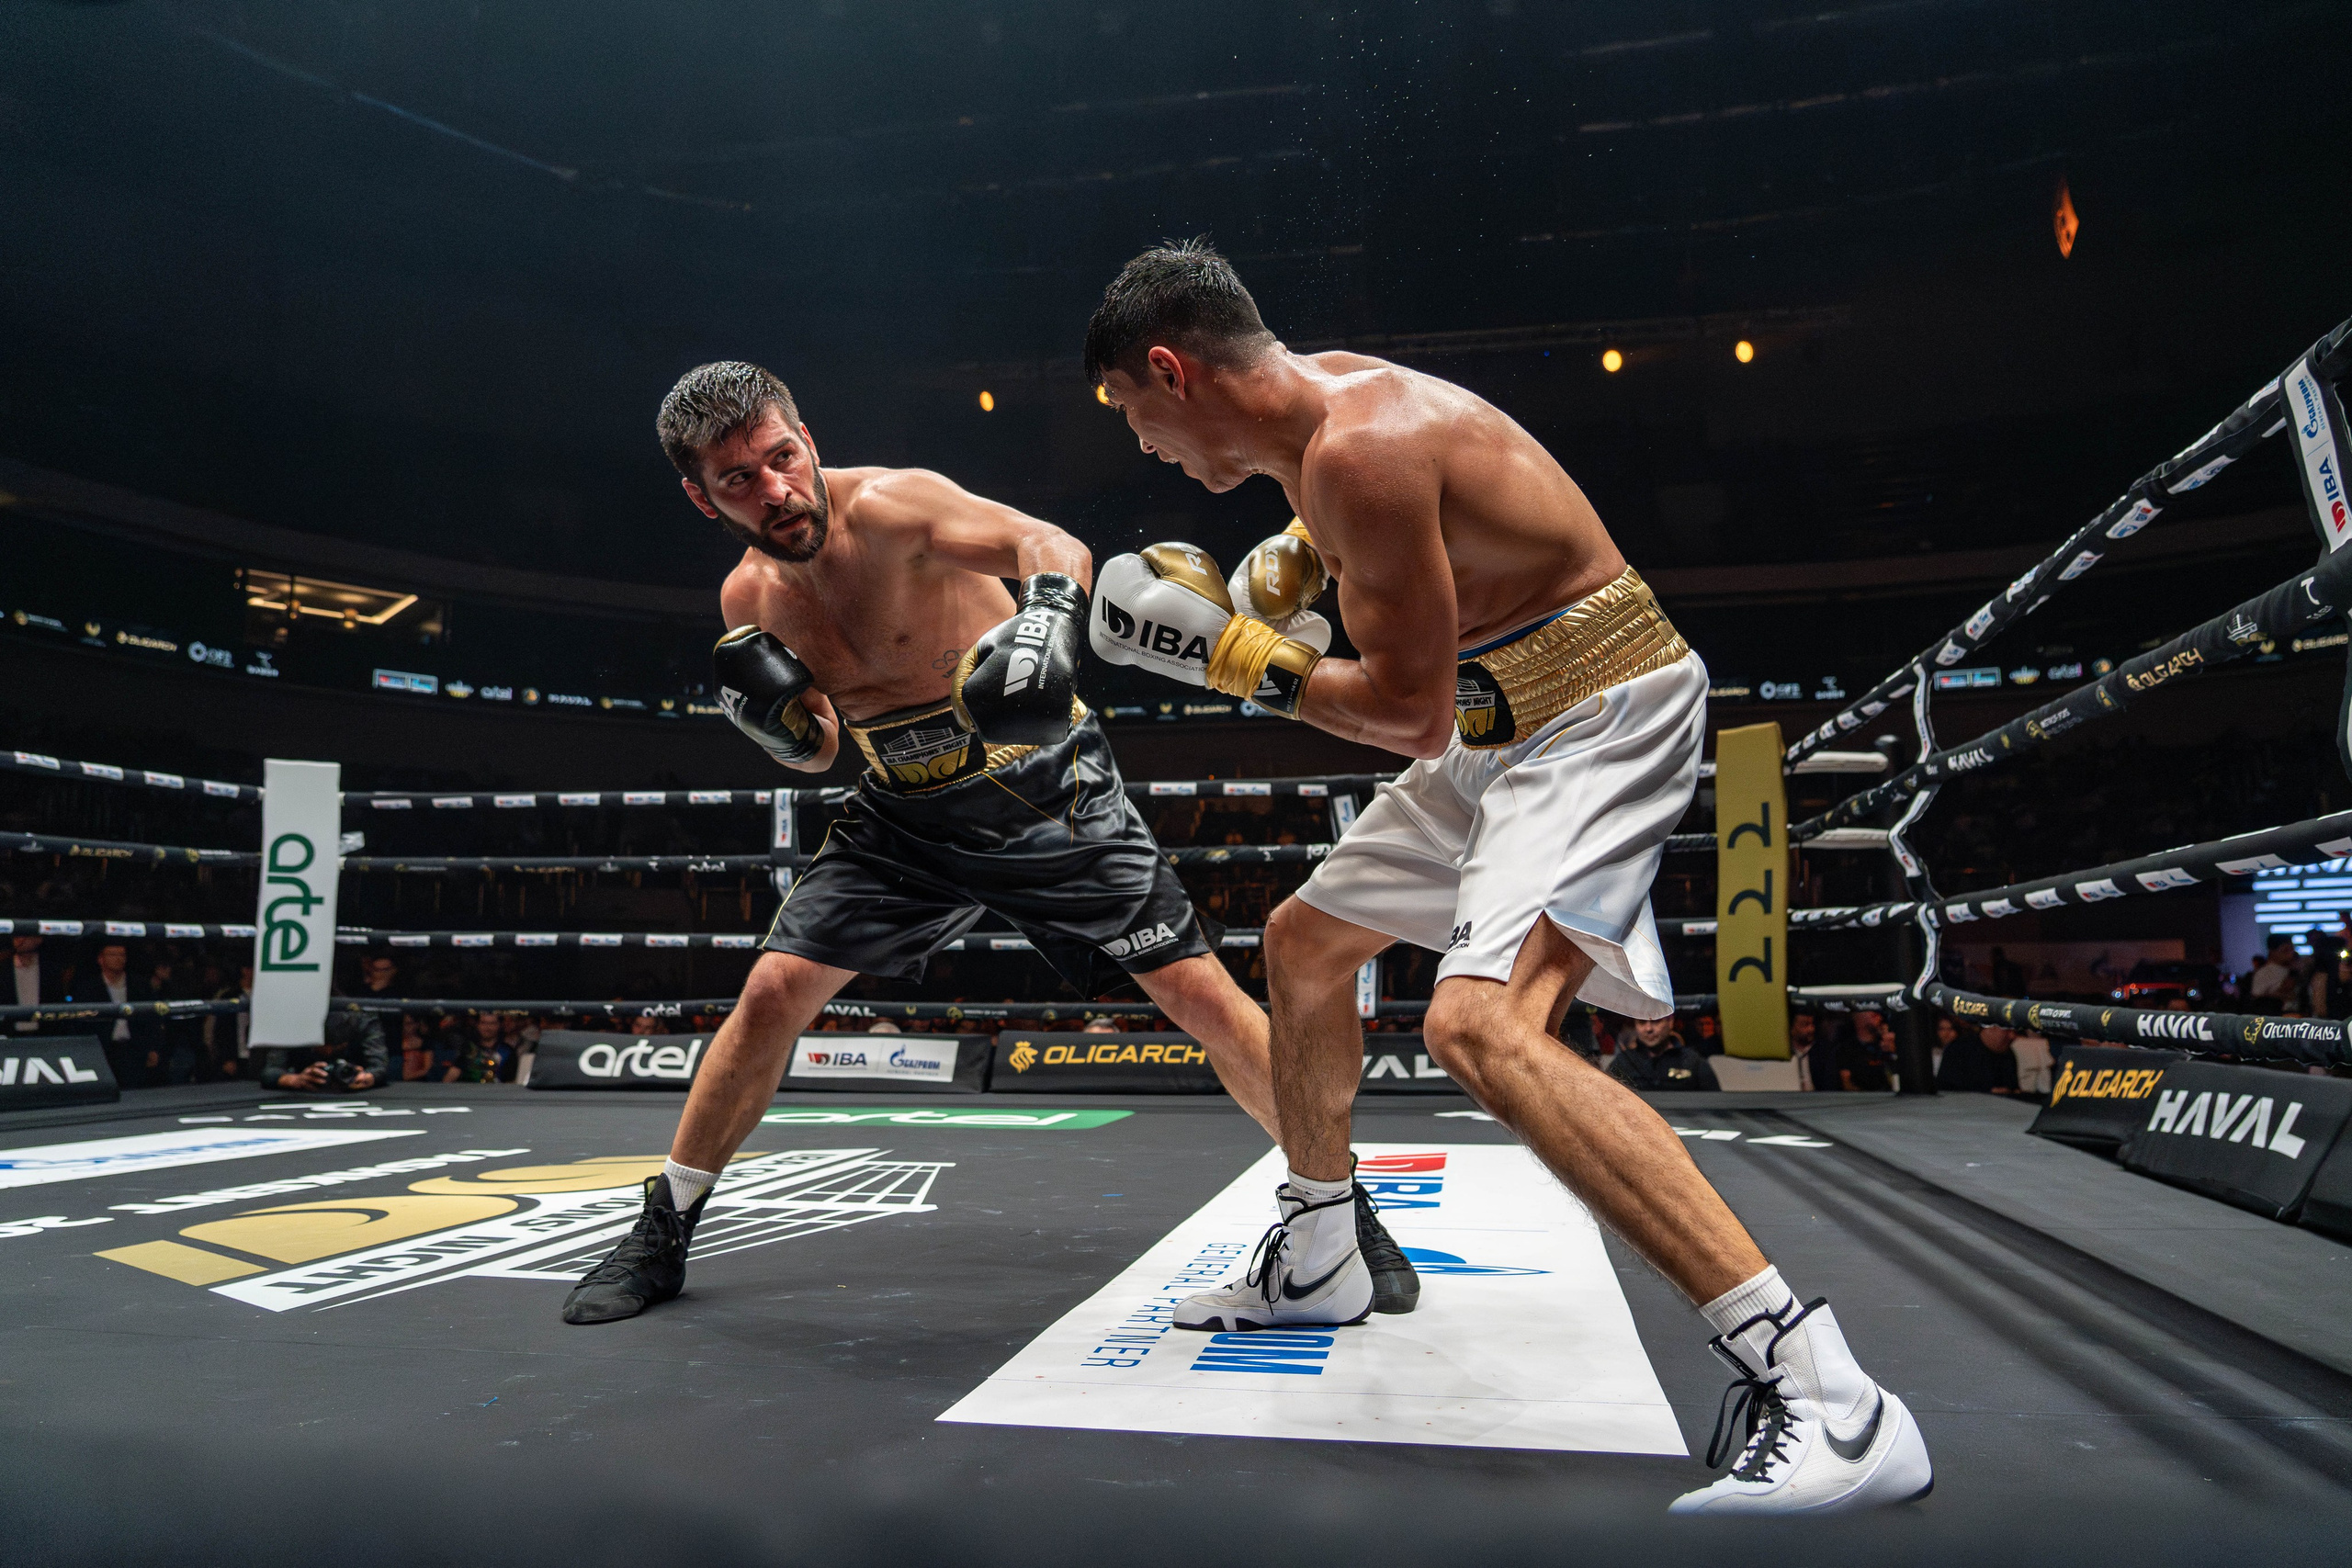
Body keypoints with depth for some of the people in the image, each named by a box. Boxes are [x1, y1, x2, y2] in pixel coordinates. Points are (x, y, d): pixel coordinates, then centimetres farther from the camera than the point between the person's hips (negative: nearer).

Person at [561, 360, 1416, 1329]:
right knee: (775, 991, -3)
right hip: (907, 815, 5)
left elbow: (1049, 544, -36)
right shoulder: (749, 597, -1)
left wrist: (1047, 614, -58)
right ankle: (663, 1232, 18)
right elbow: (817, 752, 9)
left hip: (1049, 796, -4)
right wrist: (781, 723, -14)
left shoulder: (887, 506, -20)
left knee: (1202, 996, -9)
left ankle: (1342, 1208, 11)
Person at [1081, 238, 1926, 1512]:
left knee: (1481, 1026, -31)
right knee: (1303, 942, 18)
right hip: (1497, 728, 11)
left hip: (1597, 715, -11)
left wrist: (1236, 653, -10)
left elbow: (1411, 714, -21)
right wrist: (1295, 558, 9)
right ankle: (1313, 1263, 34)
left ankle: (1824, 1397, -26)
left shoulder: (1358, 446, -24)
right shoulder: (1320, 393, 5)